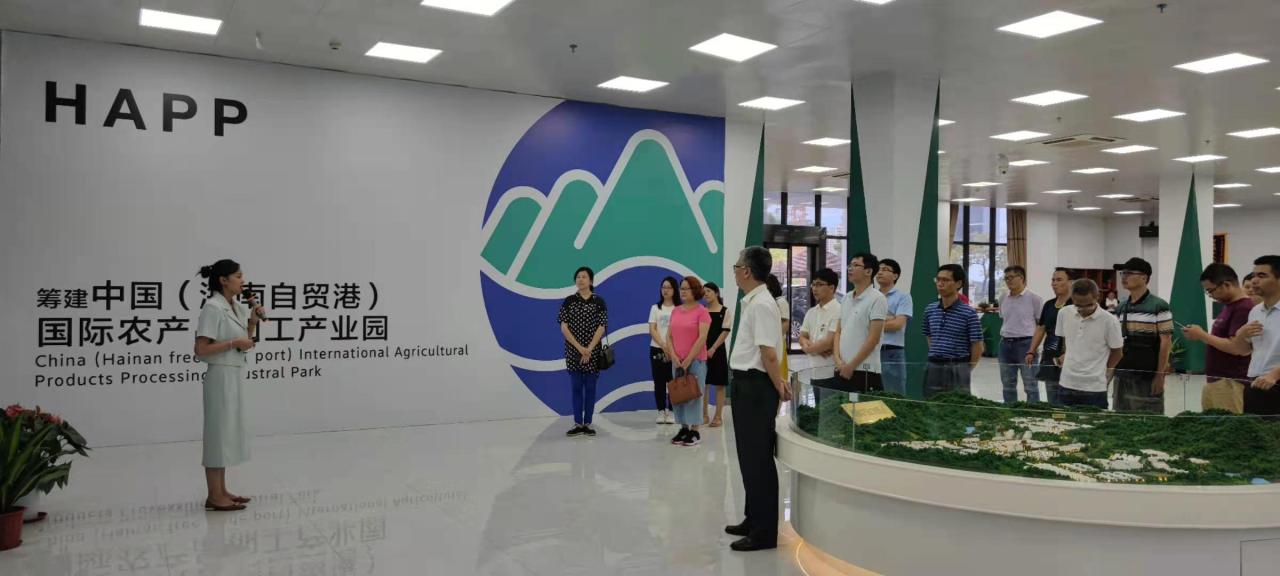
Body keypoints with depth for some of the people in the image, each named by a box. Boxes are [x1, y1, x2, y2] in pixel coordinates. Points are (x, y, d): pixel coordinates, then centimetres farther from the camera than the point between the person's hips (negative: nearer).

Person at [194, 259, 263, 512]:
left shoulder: (237, 307, 10)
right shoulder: (213, 308, -15)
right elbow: (201, 349, -20)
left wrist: (253, 322, 4)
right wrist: (233, 343, -20)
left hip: (235, 376, 9)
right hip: (221, 377, -9)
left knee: (229, 432, 13)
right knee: (219, 432, -3)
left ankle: (222, 492, 22)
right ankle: (214, 496, 5)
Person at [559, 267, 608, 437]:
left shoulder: (599, 302, 0)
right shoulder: (568, 301, 2)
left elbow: (601, 327, -4)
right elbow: (564, 327, -4)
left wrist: (589, 349, -14)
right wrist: (579, 347, -13)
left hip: (593, 352, 0)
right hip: (573, 351, 0)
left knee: (590, 387, 5)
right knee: (576, 387, 4)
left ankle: (587, 424, 12)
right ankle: (578, 424, 10)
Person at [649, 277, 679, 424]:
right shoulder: (655, 308, 10)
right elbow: (652, 330, 1)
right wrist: (663, 346, -14)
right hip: (657, 349, 2)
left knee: (672, 381, -2)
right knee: (659, 382, 3)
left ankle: (671, 411, 5)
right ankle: (661, 412, 9)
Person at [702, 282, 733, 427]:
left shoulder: (725, 311, -2)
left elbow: (725, 332, -8)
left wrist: (713, 348, -15)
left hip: (717, 350, -4)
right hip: (703, 350, 4)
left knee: (719, 385, 1)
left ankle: (718, 417, 7)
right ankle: (704, 416, 15)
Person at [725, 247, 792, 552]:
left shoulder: (761, 304, -19)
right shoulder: (751, 302, 13)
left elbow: (769, 353, -21)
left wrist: (779, 388, -12)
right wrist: (778, 380, 16)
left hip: (756, 386, -10)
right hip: (746, 383, 10)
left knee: (758, 458, -3)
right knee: (750, 455, 18)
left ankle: (764, 531, 6)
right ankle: (754, 519, 30)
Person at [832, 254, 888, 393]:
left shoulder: (877, 299, -8)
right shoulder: (846, 299, 14)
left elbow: (873, 339, -13)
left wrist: (851, 366, -13)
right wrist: (838, 360, 0)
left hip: (864, 372, -7)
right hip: (842, 370, 7)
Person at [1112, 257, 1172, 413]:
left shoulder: (1159, 306, -7)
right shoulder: (1121, 308, 11)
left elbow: (1166, 342, -9)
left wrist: (1160, 375, -12)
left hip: (1147, 377, -6)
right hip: (1122, 376, 6)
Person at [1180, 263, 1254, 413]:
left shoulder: (1244, 309, -16)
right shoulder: (1228, 306, 15)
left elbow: (1235, 347, -23)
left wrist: (1202, 335, -14)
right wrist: (1200, 336, 7)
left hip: (1230, 384, -10)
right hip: (1214, 380, 10)